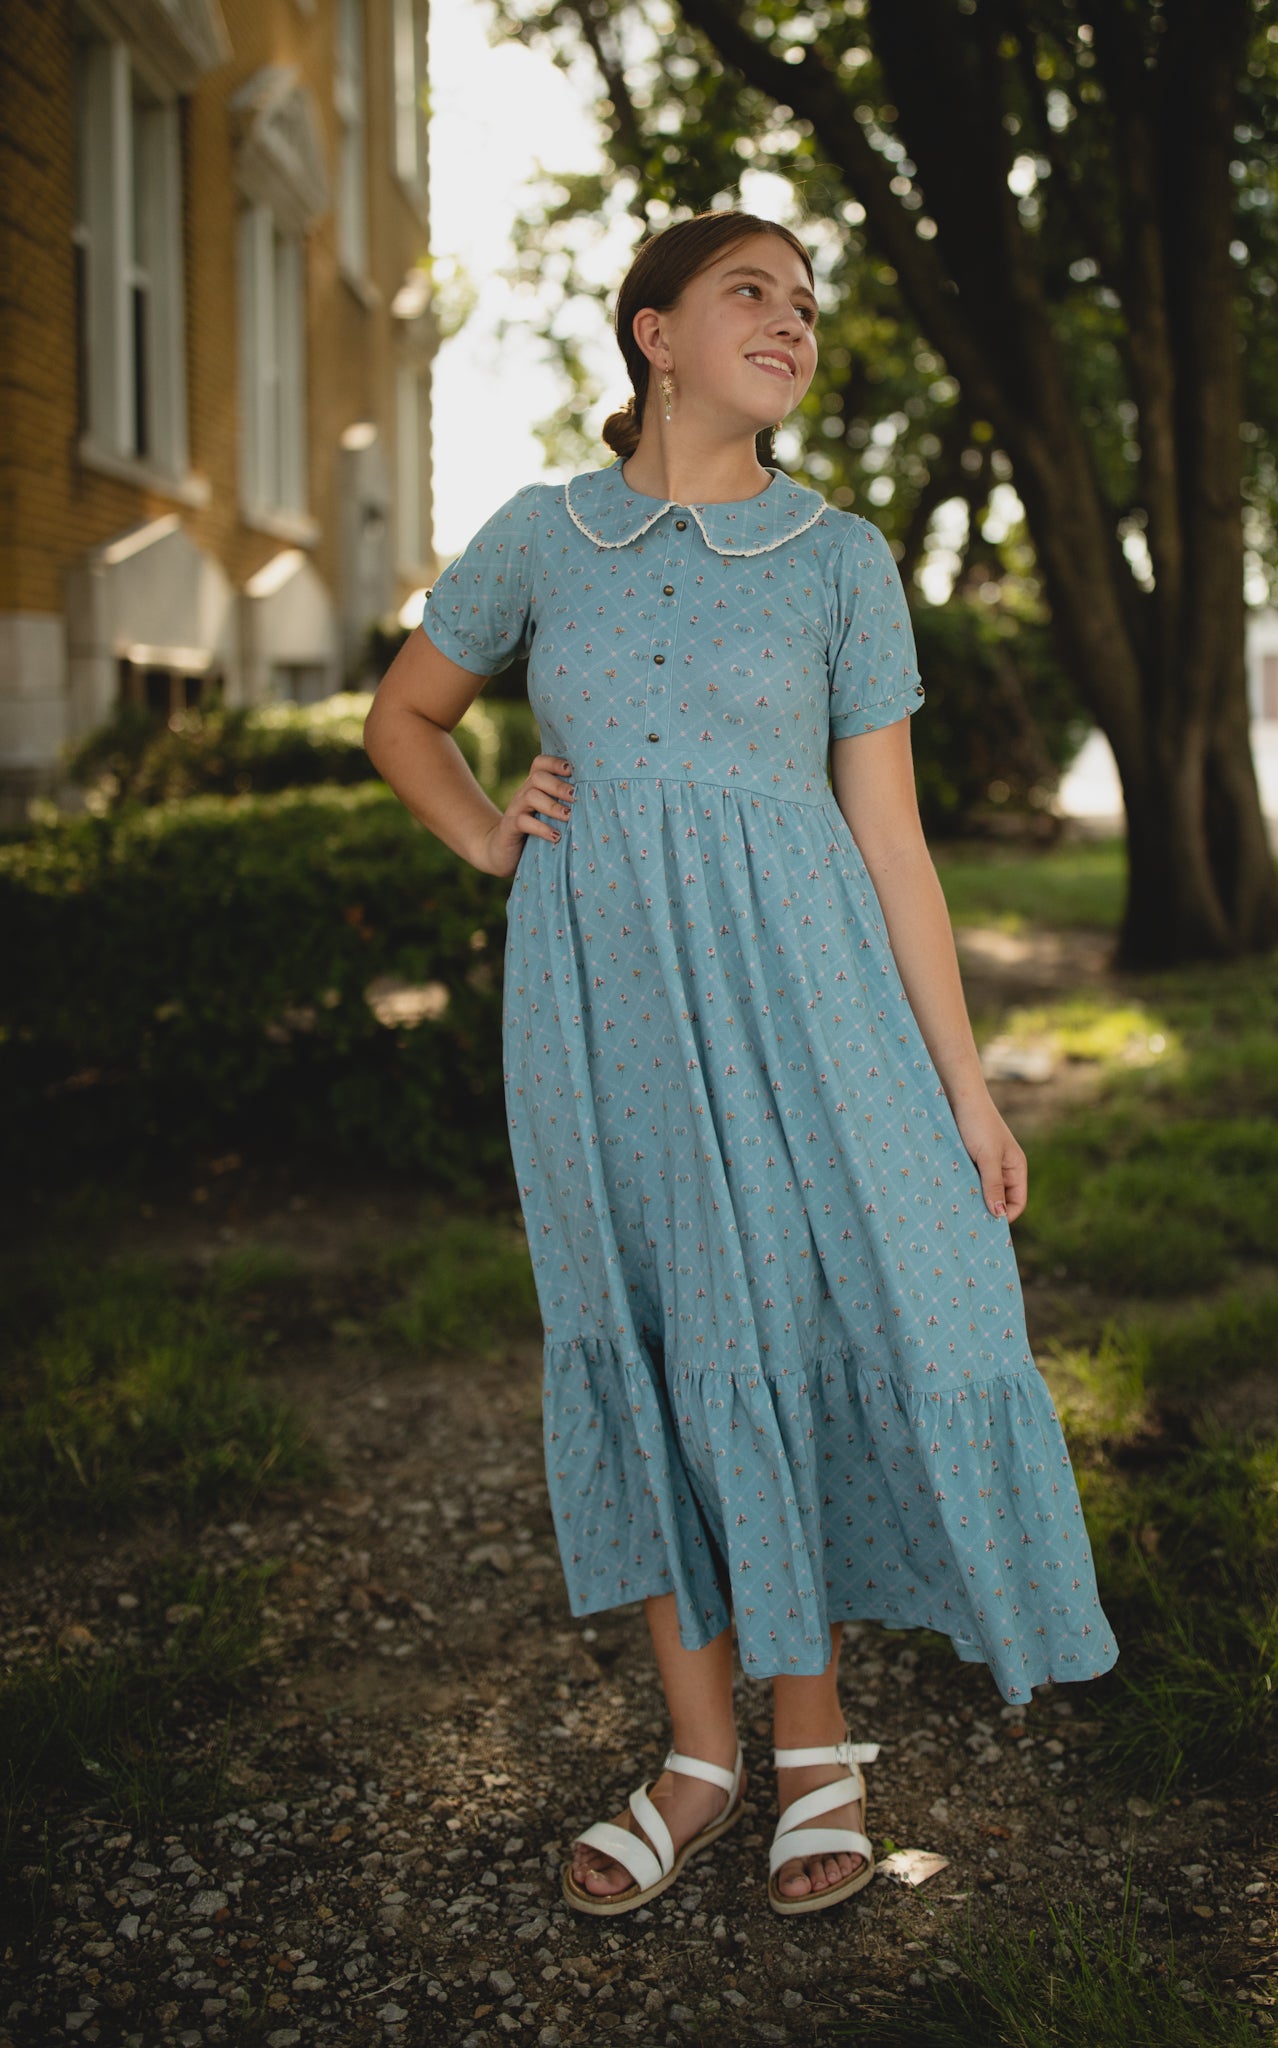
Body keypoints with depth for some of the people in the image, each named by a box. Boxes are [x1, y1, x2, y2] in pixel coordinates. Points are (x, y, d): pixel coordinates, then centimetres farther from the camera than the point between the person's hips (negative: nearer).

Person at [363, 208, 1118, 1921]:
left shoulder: (840, 557, 4)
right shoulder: (539, 536, 7)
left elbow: (888, 834, 2)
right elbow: (403, 717, 22)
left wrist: (966, 1084, -1)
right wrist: (488, 841, 3)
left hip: (786, 980, -1)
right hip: (598, 989, 1)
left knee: (798, 1326, -2)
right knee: (642, 1344, 5)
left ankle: (816, 1740, 19)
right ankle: (701, 1752, 20)